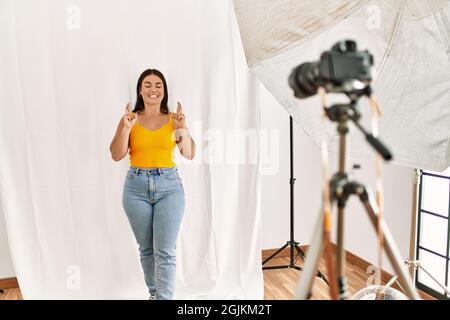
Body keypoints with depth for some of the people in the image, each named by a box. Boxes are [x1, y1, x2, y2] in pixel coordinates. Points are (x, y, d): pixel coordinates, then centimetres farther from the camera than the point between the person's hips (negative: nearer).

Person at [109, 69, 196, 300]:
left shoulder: (173, 119, 4)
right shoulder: (130, 118, 4)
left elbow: (190, 155, 0)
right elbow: (116, 155, -2)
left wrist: (183, 129, -15)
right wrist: (126, 128, -15)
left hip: (169, 186, -1)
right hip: (136, 187, 1)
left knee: (165, 251, -7)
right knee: (146, 249, 13)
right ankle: (154, 293, 31)